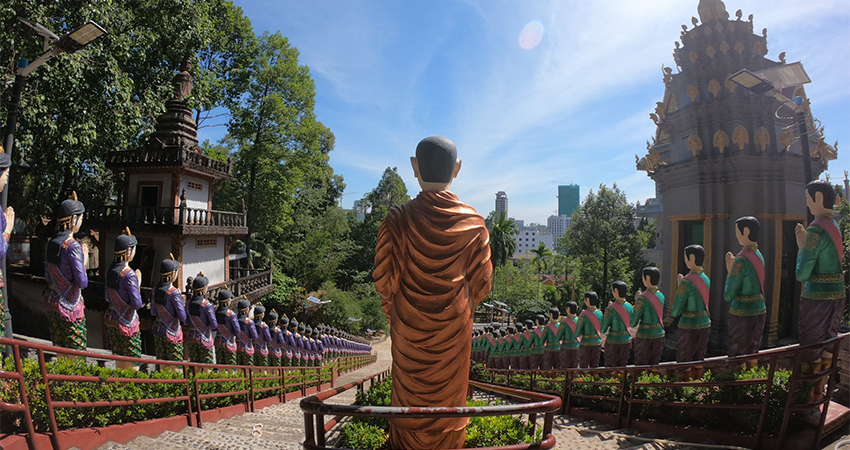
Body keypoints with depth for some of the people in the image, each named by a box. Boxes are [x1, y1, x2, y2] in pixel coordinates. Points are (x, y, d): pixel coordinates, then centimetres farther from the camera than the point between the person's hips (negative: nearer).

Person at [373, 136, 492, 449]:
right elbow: (482, 281, -4)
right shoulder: (473, 221, -8)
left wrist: (392, 310, 7)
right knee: (449, 395, 19)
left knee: (411, 394, 16)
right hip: (455, 327, 1)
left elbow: (384, 277, -12)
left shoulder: (399, 218, -13)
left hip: (409, 324, -1)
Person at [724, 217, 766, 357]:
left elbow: (728, 296, -16)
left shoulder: (741, 260, -19)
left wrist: (729, 270, -7)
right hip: (759, 311, 9)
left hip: (742, 314, -9)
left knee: (736, 357, 1)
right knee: (752, 355, 18)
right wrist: (732, 268, 13)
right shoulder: (759, 255, 7)